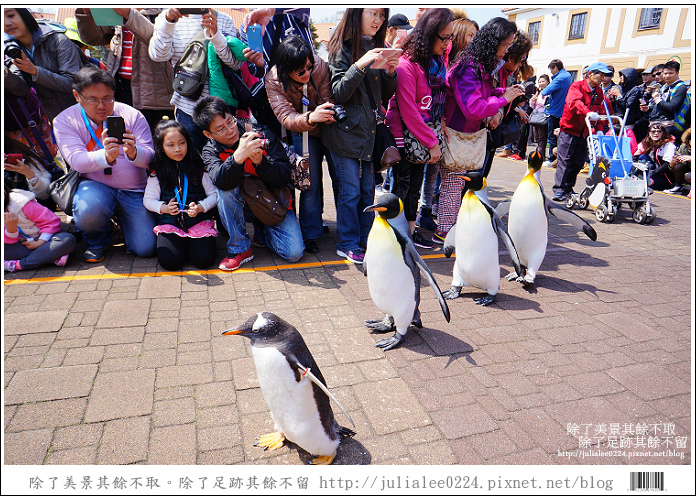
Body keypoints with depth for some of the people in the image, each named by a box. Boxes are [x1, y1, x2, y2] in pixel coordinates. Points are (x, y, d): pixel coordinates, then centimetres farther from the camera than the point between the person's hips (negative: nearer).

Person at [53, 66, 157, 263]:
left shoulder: (132, 115, -3)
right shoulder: (65, 121, -2)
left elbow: (150, 157, -11)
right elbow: (76, 160, -16)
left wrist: (134, 153, -36)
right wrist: (106, 156, -38)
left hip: (135, 189, 1)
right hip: (95, 184, 0)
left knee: (146, 248, -14)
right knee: (88, 211, -37)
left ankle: (121, 216, 23)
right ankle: (97, 241, 3)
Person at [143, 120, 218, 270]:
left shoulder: (199, 167, -1)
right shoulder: (157, 171, 4)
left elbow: (214, 194, 0)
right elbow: (149, 200, 7)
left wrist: (200, 207, -17)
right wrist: (164, 208, -13)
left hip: (199, 221, -1)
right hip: (170, 223, 1)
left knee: (204, 259, -18)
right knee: (169, 261, -20)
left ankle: (193, 241, 15)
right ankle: (181, 243, 14)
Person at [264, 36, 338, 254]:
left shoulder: (320, 66, -22)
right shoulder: (273, 80, -23)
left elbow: (327, 100, -19)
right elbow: (285, 117, -33)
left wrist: (328, 112, -44)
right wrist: (310, 118, -53)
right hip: (303, 134, -1)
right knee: (310, 183, -5)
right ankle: (310, 233, 11)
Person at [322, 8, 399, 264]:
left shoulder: (377, 47, 13)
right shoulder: (343, 48, -5)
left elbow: (385, 95, 14)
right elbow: (338, 94, -13)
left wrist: (390, 72, -6)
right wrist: (360, 64, -24)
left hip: (369, 130, 6)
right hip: (346, 130, -6)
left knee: (368, 189, 9)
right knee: (350, 190, -3)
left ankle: (364, 241, 21)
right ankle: (348, 245, 10)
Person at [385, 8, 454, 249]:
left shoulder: (438, 62, 8)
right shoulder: (406, 64, -18)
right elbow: (408, 112, -20)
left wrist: (440, 125, 1)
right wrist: (432, 143, -17)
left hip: (423, 136, 8)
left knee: (415, 184, 14)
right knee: (401, 185, 0)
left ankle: (411, 230, 25)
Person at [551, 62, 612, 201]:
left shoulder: (599, 92, 12)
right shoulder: (577, 86, -8)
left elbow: (600, 111, 15)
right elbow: (575, 102, -28)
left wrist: (599, 130, -1)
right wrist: (587, 112, -46)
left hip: (584, 132, 6)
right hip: (569, 129, -6)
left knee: (578, 162, 6)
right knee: (565, 160, -8)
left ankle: (568, 188, 17)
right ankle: (559, 190, -4)